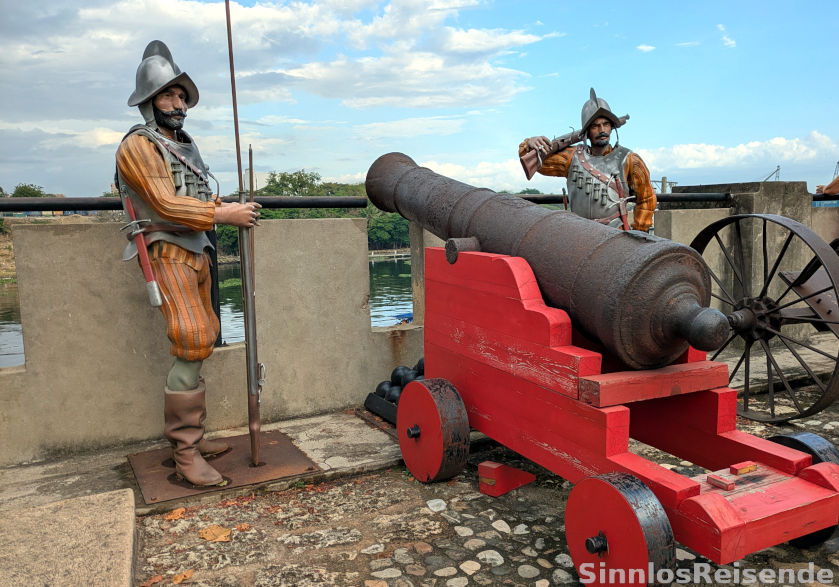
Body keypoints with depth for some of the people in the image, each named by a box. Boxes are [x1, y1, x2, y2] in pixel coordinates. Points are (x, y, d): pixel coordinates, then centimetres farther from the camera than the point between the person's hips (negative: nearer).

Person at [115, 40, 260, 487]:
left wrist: (228, 207, 2)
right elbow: (166, 204, -17)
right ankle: (185, 453, -11)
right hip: (168, 254, -9)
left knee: (200, 343, 8)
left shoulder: (186, 145, 18)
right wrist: (224, 216, -17)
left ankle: (189, 437, 17)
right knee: (191, 345, -17)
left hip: (197, 253, 9)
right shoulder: (138, 145, -8)